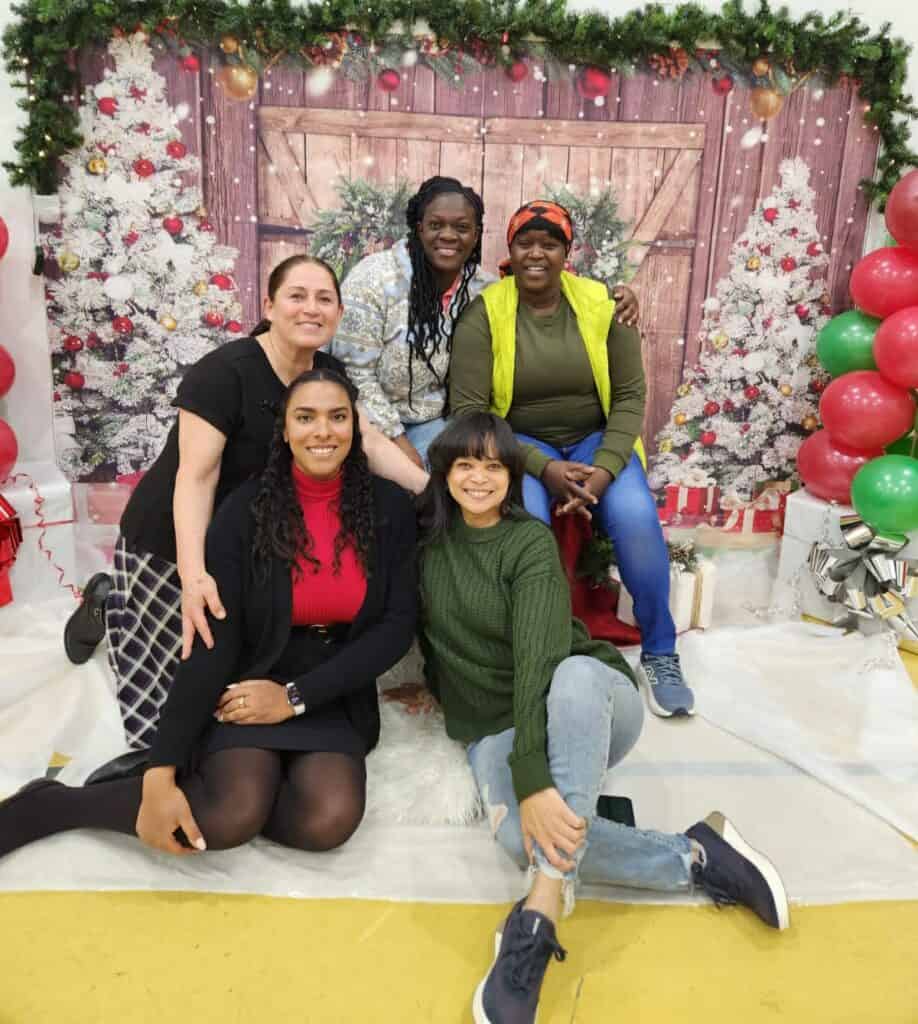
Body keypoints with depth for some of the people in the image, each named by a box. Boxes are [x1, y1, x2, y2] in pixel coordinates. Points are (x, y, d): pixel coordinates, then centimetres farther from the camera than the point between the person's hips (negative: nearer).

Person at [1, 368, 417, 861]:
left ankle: (202, 779, 1)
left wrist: (295, 696, -14)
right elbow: (213, 641, -14)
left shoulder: (390, 507, -5)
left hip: (334, 695, 2)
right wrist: (160, 773, -19)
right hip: (246, 685, -2)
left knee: (328, 820, -26)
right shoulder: (247, 509, -10)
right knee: (233, 816, -28)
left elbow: (397, 626, -6)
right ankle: (45, 806, -4)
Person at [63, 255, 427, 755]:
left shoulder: (328, 373, -2)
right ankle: (108, 607, 26)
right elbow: (196, 477, -30)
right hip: (173, 542, -6)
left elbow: (370, 442, -5)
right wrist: (194, 575, -43)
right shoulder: (222, 373, -25)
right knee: (162, 715, -1)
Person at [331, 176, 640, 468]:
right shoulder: (374, 279, -17)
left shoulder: (483, 288, -4)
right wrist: (397, 441, -20)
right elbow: (355, 373, -16)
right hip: (370, 423, -4)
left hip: (433, 422, 4)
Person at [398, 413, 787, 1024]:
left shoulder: (531, 543, -13)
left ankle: (538, 916, -42)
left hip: (591, 700, -2)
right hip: (494, 729, 3)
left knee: (576, 672, -41)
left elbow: (539, 656, -27)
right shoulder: (429, 538, 3)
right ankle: (697, 858, -17)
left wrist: (533, 778, -37)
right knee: (519, 835, -33)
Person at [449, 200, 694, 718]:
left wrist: (605, 467, -18)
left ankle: (660, 653, -4)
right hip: (521, 444, -1)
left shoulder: (601, 305, -2)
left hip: (596, 439, 2)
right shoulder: (484, 314, -8)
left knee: (637, 518, -26)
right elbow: (468, 411, -12)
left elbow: (630, 396, -1)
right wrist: (542, 467, -22)